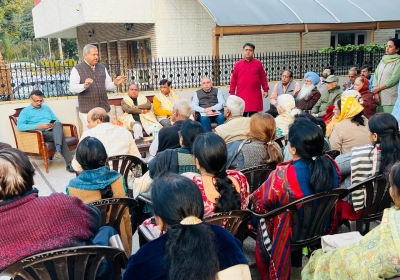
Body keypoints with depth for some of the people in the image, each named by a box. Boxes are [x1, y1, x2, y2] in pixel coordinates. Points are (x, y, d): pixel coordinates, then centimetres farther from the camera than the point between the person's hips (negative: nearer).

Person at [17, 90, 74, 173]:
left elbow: (57, 120, 23)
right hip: (41, 133, -4)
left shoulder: (46, 108, 28)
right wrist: (38, 126, -16)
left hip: (54, 131, 4)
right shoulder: (25, 111, 11)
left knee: (58, 125, -34)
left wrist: (54, 124, -4)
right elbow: (19, 126, -6)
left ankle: (58, 149, -51)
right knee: (61, 135, -34)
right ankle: (69, 163, -39)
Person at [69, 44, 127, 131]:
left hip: (104, 109, 5)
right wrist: (84, 86, -29)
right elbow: (72, 88, -10)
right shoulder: (77, 69, -1)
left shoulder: (102, 68, 15)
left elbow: (108, 85, 16)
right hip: (87, 111, -5)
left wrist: (115, 83, -6)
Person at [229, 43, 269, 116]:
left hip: (255, 95, 0)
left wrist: (265, 90, 5)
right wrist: (232, 92, 4)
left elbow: (263, 77, 9)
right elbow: (233, 79, 7)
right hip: (241, 95, 0)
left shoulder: (258, 63, 5)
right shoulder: (238, 64, 5)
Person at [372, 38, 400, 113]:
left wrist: (378, 88, -8)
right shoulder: (383, 60, 15)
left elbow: (393, 79, -10)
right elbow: (376, 75, 7)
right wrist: (375, 92, -6)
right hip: (379, 96, 5)